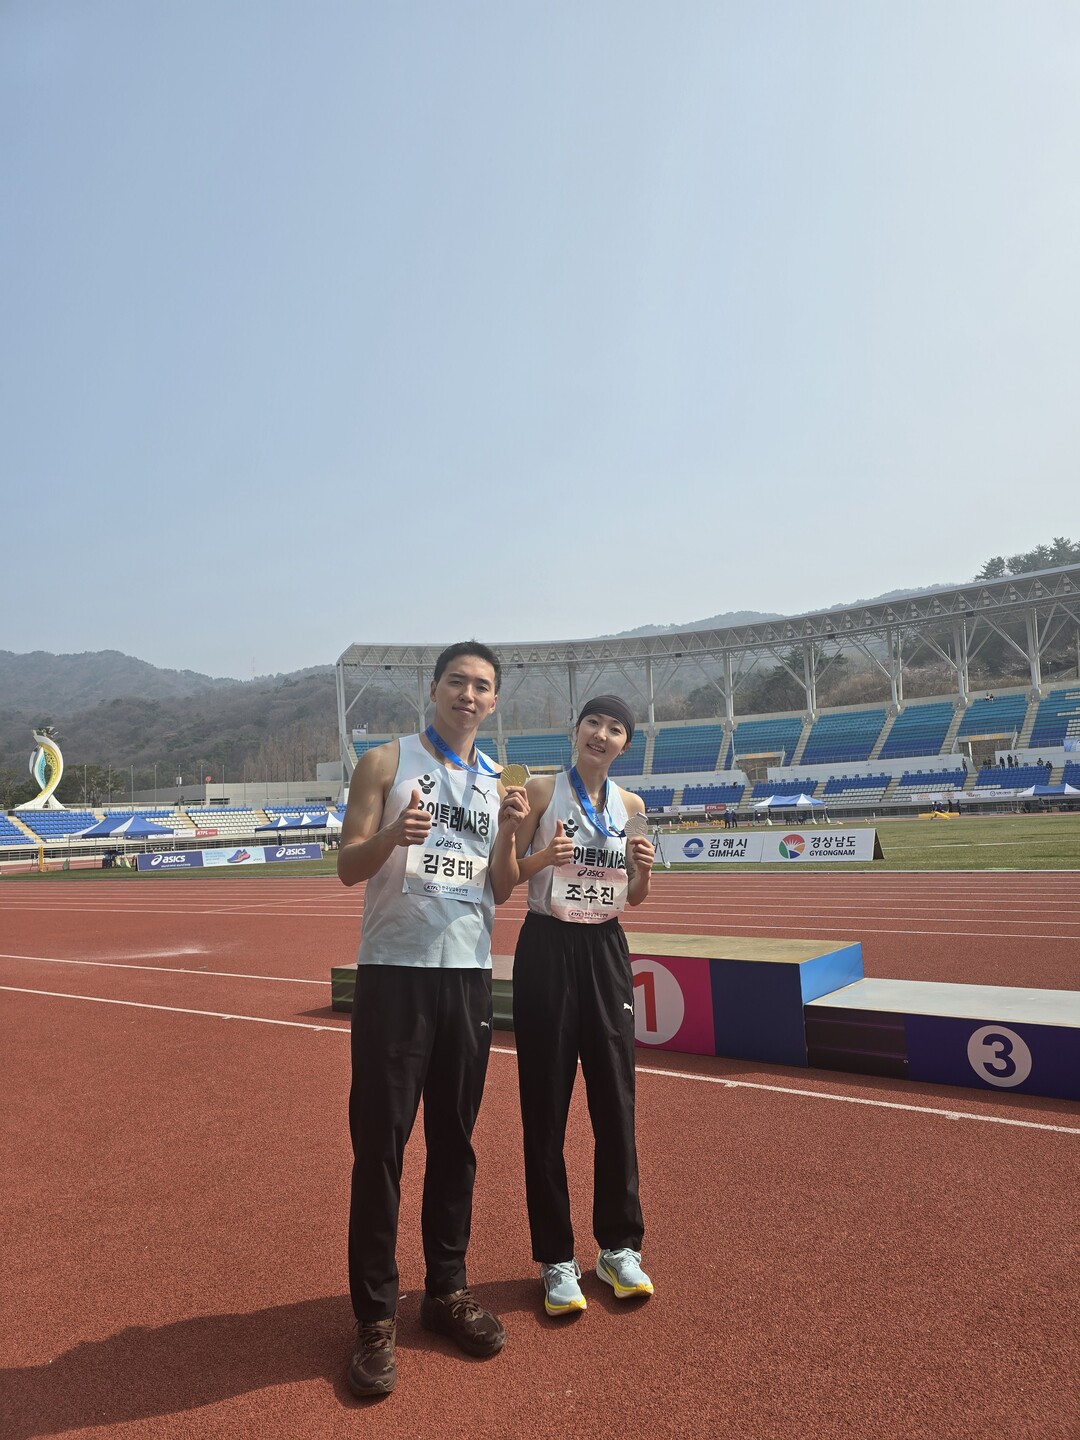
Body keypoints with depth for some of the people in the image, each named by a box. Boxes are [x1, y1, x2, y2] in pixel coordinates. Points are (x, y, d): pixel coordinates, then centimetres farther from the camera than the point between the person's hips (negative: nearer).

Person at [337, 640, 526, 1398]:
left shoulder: (496, 781, 11)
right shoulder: (386, 762, -2)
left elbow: (497, 891, 13)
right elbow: (348, 867, -6)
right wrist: (393, 835, -26)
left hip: (470, 974, 4)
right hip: (395, 971, -4)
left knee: (455, 1140, 14)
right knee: (379, 1144, 1)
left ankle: (448, 1288, 30)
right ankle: (376, 1315, 16)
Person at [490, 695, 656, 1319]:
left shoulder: (630, 805, 7)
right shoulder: (541, 789, -5)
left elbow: (633, 897, 14)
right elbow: (503, 878, -5)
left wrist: (644, 868, -6)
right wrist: (542, 856, -23)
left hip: (606, 951, 4)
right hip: (547, 951, -3)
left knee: (616, 1101, 9)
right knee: (546, 1107, 4)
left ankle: (620, 1245, 27)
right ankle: (557, 1258, 20)